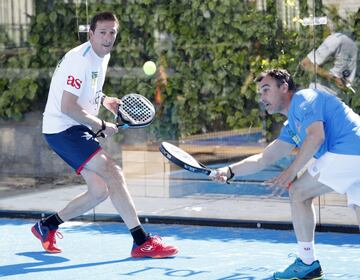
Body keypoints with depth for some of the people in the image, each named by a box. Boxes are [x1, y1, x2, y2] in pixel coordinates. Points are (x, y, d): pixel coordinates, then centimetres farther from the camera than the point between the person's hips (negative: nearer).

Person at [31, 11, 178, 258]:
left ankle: (47, 226, 26)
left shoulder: (103, 56, 10)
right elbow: (67, 107, -25)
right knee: (113, 172, -21)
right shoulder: (80, 59, -20)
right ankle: (142, 242, -22)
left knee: (100, 191, 9)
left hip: (80, 129, 10)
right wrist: (102, 127, -16)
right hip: (62, 128, -10)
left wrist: (103, 99, 10)